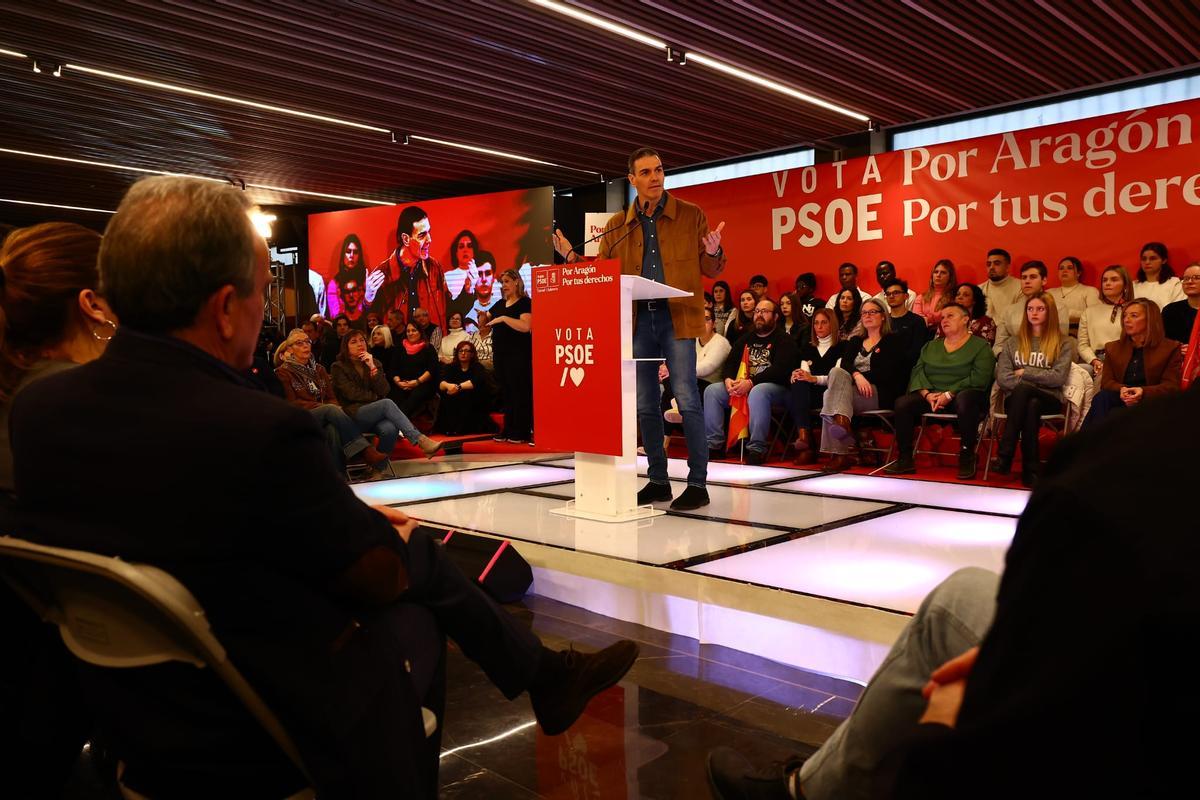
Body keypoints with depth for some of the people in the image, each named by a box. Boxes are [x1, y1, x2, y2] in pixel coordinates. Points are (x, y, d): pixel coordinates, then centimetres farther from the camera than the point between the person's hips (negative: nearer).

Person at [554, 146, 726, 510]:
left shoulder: (691, 215, 5)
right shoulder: (617, 226, 12)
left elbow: (710, 270, 5)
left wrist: (714, 253, -17)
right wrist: (571, 256, -1)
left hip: (677, 318, -3)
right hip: (637, 320, 4)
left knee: (687, 399, -7)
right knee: (645, 404, 7)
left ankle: (698, 483, 1)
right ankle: (657, 480, 19)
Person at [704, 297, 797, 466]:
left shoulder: (784, 340, -1)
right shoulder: (745, 340, 21)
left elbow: (780, 370, -15)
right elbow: (730, 362, 14)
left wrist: (751, 382, -25)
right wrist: (728, 380, -11)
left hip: (777, 388, -7)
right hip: (740, 387, 7)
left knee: (757, 393, -40)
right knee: (711, 391, -12)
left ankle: (757, 449, -37)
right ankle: (714, 444, -14)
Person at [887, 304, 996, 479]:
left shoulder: (980, 346, 6)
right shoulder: (930, 347, 21)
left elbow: (979, 379, -9)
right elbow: (917, 372, 8)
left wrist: (949, 395, -18)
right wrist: (927, 394, -12)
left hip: (961, 395, -4)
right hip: (931, 397, 5)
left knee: (965, 401, -39)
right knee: (902, 403, -22)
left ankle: (967, 458, -26)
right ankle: (905, 459, -18)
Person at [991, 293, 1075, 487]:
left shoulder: (1064, 343, 11)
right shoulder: (1013, 343, 19)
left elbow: (1058, 378, -4)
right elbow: (1002, 377, 4)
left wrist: (1024, 372, -3)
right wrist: (1033, 381, -10)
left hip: (1050, 399, -2)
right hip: (1016, 399, 2)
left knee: (1022, 390, -36)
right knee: (1031, 406, -36)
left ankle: (1005, 456, -38)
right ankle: (1031, 469, -36)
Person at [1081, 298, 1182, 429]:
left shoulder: (1170, 348, 11)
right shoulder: (1113, 348, 22)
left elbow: (1172, 386, 1)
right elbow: (1106, 382, 11)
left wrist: (1143, 392, -19)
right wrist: (1121, 390, -14)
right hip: (1120, 400, 3)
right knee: (1101, 398, -33)